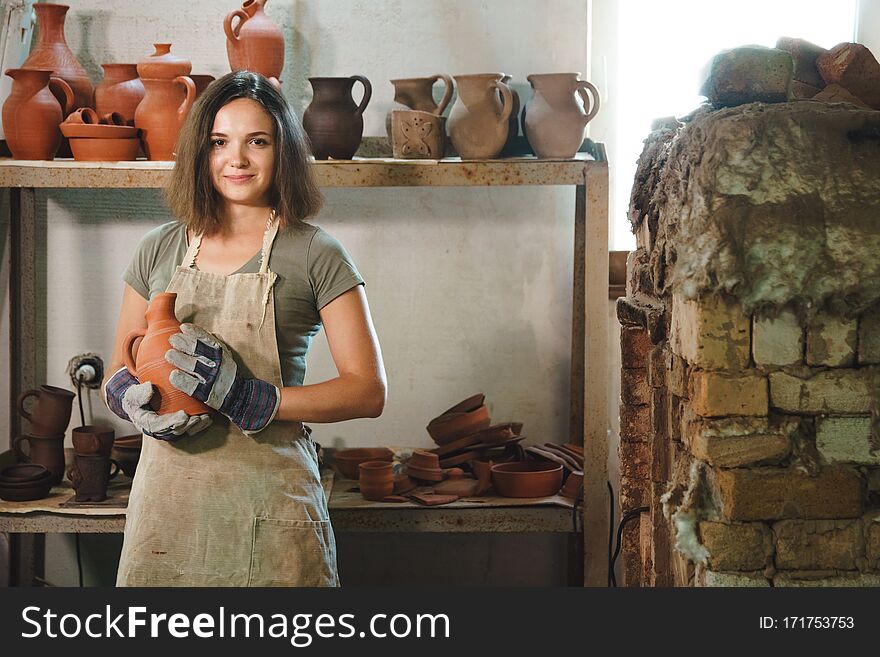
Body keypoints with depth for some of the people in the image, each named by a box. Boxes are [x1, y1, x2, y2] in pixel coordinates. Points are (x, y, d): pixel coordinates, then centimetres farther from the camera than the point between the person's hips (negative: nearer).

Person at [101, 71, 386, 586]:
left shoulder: (315, 255, -2)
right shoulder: (160, 250, 9)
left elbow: (368, 392, -6)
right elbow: (119, 372, 17)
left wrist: (250, 399, -17)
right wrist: (136, 403, -7)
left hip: (269, 499, -3)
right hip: (168, 496, 3)